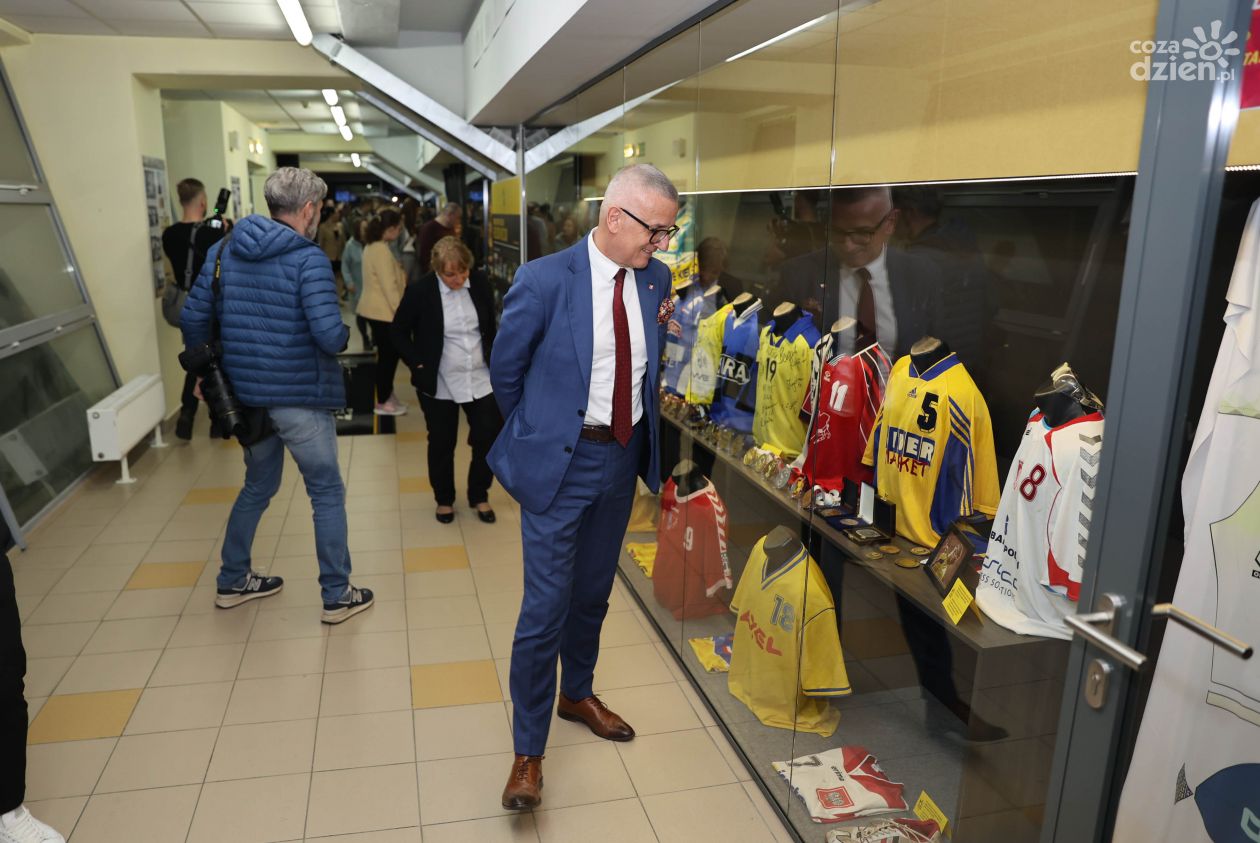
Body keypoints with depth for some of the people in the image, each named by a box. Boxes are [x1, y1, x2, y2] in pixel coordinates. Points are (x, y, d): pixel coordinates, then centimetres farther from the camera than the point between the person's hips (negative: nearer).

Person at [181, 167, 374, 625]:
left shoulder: (224, 250, 4)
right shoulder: (308, 259, -15)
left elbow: (193, 317, 5)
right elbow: (329, 335, -24)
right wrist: (345, 333, -1)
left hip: (246, 393, 7)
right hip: (300, 395, -6)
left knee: (257, 487, 24)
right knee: (327, 493, 8)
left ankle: (232, 581, 36)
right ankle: (337, 595, 15)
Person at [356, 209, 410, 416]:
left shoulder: (372, 247, 12)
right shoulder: (382, 250, -20)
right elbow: (389, 286, -21)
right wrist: (400, 312, -16)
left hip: (376, 309, 10)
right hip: (384, 310, -10)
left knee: (387, 354, 16)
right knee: (388, 354, -1)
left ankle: (386, 396, 24)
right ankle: (383, 402, 7)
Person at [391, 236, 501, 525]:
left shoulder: (480, 282, -4)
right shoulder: (420, 291, -13)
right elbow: (399, 332, -1)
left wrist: (494, 359, 8)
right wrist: (418, 365, -8)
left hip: (481, 379, 2)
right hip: (439, 384, -2)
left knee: (489, 438, 4)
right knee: (442, 444, 11)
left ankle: (479, 496, 26)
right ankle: (444, 499, 31)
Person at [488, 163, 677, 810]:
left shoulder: (655, 280, 0)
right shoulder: (544, 280, -17)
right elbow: (505, 370, -3)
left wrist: (666, 329, -1)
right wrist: (536, 436, 5)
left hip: (624, 455, 6)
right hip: (561, 460, -5)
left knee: (593, 592, 21)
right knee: (546, 604, -2)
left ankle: (576, 694, 45)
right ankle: (528, 750, 17)